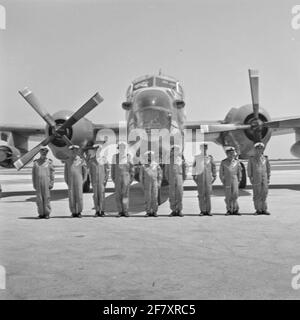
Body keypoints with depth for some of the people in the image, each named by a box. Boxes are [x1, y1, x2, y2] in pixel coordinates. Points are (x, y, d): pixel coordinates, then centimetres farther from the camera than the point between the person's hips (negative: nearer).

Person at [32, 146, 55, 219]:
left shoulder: (49, 162, 4)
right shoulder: (36, 162, 9)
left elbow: (52, 173, 3)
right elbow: (33, 174, 10)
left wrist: (51, 183, -4)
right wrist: (34, 184, 4)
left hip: (46, 182, -2)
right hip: (38, 183, 2)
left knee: (46, 198, -2)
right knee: (39, 198, 2)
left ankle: (47, 213, 4)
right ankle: (41, 213, 8)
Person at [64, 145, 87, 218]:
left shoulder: (81, 161, 5)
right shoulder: (68, 161, 9)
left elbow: (85, 172, 8)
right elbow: (66, 172, 10)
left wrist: (83, 181, 1)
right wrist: (67, 182, 2)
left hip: (79, 181, -1)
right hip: (71, 182, 1)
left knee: (79, 196, -4)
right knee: (71, 197, -1)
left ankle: (79, 212, 2)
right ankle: (73, 212, 4)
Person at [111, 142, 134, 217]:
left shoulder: (128, 156, 2)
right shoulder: (115, 156, 3)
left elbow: (131, 168, 4)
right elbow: (113, 168, 5)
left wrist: (131, 178, -4)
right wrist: (113, 178, -1)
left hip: (126, 178, -1)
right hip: (118, 178, 1)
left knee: (125, 194, -7)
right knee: (118, 195, -2)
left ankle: (125, 211, -2)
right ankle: (120, 212, 5)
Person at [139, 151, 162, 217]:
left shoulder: (156, 165, 7)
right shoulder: (143, 166, 6)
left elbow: (160, 174, 10)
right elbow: (141, 176, 11)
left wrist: (159, 183, 1)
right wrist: (143, 185, 4)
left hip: (155, 184, 0)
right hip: (147, 184, 0)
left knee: (154, 198, -5)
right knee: (148, 198, -3)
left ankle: (154, 212, 0)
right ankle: (148, 212, 3)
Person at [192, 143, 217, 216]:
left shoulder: (210, 157, 7)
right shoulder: (197, 157, 7)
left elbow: (213, 167, 11)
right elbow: (194, 167, 10)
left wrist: (214, 176, 6)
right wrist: (194, 176, 4)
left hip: (208, 177, 0)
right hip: (200, 177, 0)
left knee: (208, 194, -1)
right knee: (201, 194, -2)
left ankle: (208, 211, 3)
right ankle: (202, 211, 3)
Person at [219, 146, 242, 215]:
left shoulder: (237, 162, 6)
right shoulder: (223, 162, 3)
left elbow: (239, 172, 12)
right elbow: (221, 173, 5)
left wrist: (239, 181, 5)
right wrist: (223, 182, -1)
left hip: (235, 180, 1)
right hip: (227, 181, -1)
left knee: (235, 195, -7)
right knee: (228, 196, 0)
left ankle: (235, 210, -1)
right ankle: (229, 210, 8)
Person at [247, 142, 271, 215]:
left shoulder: (265, 158, 8)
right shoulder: (252, 159, 2)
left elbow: (268, 168, 13)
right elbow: (249, 169, 3)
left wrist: (268, 178, 7)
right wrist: (250, 178, -4)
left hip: (264, 179, 2)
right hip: (256, 180, -2)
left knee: (264, 194, 1)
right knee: (257, 195, -2)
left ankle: (264, 209, 7)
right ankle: (258, 210, 5)